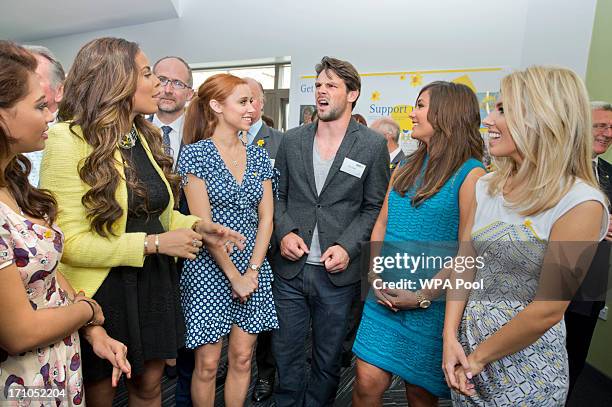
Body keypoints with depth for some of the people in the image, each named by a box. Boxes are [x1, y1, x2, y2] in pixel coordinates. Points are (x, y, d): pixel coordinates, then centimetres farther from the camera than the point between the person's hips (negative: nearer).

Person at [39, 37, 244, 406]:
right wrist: (154, 243, -20)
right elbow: (69, 243, -20)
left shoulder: (144, 136, 6)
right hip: (104, 291, -6)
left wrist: (195, 226, -4)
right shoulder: (71, 140, -16)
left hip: (155, 283, 6)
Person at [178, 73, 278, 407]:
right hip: (209, 269, -4)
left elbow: (266, 217, 3)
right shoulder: (195, 154, -8)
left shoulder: (258, 155, 6)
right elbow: (203, 224, -13)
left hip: (252, 269, 5)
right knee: (207, 363, 8)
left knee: (242, 358, 14)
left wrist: (252, 271, -6)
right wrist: (234, 276, -11)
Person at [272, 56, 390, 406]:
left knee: (328, 359, 16)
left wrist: (347, 246, -14)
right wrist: (284, 232, -7)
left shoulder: (373, 145, -2)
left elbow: (375, 207, -1)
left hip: (337, 272, -2)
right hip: (290, 268, 3)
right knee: (286, 354, 15)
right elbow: (279, 195, 10)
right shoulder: (292, 141, 6)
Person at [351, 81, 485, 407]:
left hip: (431, 303, -4)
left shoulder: (471, 173, -10)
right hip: (385, 297, 4)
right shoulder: (405, 168, 8)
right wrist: (377, 277, -3)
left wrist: (423, 296, -14)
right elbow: (381, 225, 9)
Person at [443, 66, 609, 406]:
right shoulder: (487, 187, -1)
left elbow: (547, 311, -20)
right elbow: (464, 264, -1)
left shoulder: (581, 205, -20)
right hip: (466, 340, 5)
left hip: (526, 363, -5)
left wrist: (478, 356, -11)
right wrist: (451, 338, -9)